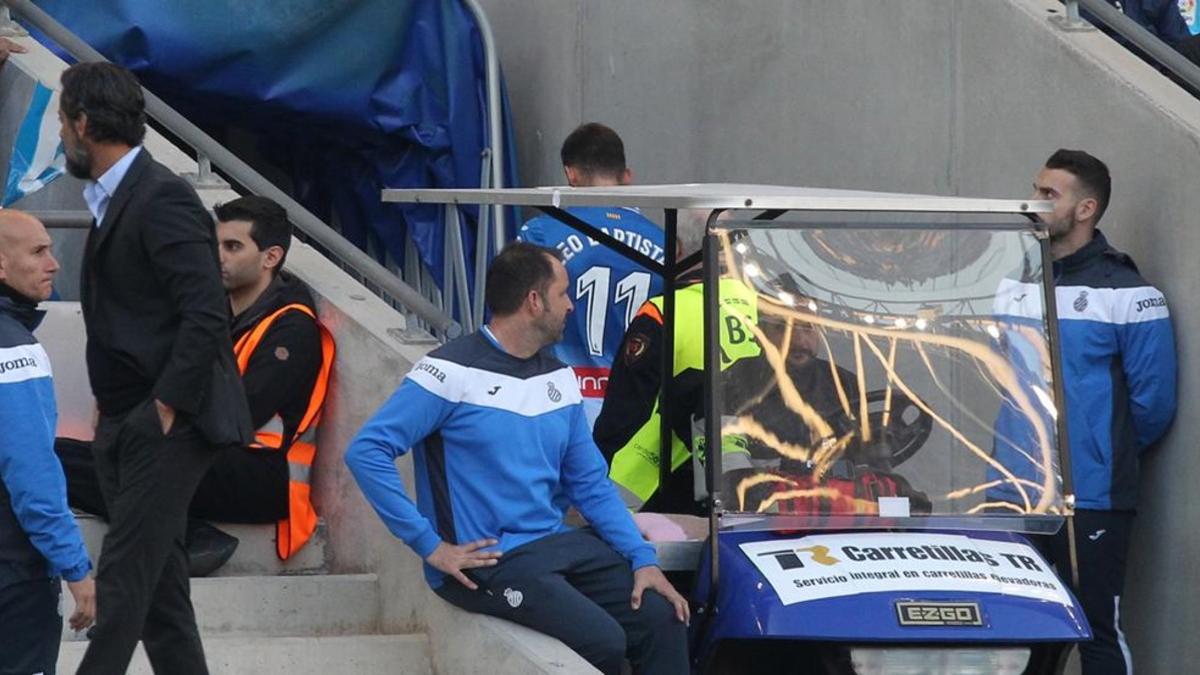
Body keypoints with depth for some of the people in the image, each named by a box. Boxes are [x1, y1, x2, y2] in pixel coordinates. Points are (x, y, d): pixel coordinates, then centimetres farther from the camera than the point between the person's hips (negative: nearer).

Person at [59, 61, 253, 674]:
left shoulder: (161, 199, -15)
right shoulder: (113, 199, 14)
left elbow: (207, 314, -22)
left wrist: (166, 406, -20)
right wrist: (110, 404, 11)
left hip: (165, 425, -10)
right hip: (126, 427, 10)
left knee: (124, 580, -12)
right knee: (159, 582, 11)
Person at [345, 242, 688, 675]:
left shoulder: (559, 377, 12)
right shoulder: (453, 372, -11)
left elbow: (590, 484, 15)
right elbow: (366, 451, -16)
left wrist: (643, 558, 1)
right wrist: (431, 546, -17)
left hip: (559, 546, 7)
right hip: (486, 561, -7)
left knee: (662, 619, -9)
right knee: (602, 640, -23)